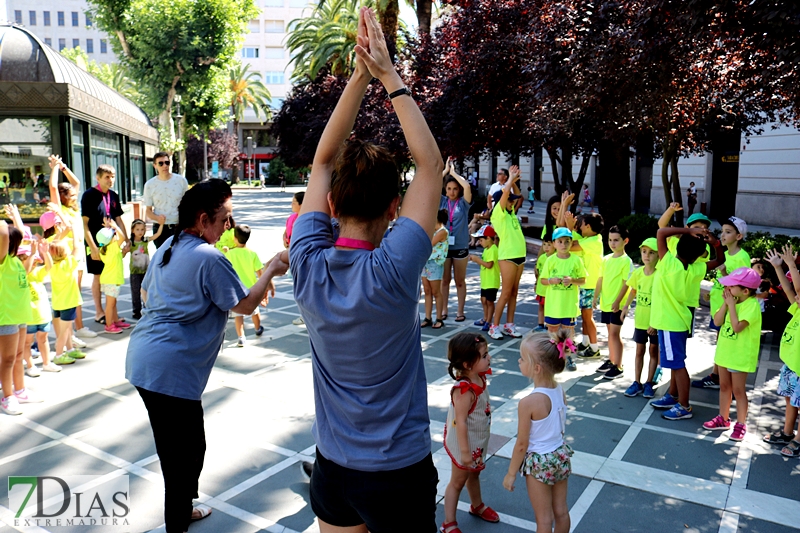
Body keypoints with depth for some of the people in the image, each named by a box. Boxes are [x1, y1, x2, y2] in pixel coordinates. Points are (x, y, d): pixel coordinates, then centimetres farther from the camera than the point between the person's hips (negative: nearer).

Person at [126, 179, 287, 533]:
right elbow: (244, 305, -10)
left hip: (143, 359, 10)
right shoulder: (209, 258, -16)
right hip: (170, 369, -10)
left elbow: (146, 294, 24)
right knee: (187, 451, 4)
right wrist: (270, 271, -1)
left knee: (175, 446, 22)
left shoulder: (167, 247, 11)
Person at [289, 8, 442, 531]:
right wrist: (390, 77, -10)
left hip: (333, 466, 4)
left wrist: (361, 75, -6)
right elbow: (431, 165, -16)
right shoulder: (392, 272, -26)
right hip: (398, 472, -4)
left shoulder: (309, 265, -15)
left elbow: (323, 160, -5)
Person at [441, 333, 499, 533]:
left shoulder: (480, 378, -8)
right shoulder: (464, 390, -35)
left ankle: (477, 506, 53)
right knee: (458, 481, 9)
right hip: (465, 443, -8)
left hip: (479, 441, 8)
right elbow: (460, 422, -30)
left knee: (474, 473, 29)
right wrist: (464, 451, -24)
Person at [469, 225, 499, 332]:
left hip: (492, 282, -10)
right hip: (485, 281, 10)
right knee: (484, 300, 18)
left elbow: (489, 265, -25)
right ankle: (485, 319, 31)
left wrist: (478, 259, -18)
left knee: (489, 301, -1)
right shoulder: (486, 249, 13)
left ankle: (489, 322, 8)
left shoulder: (493, 250, -18)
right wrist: (476, 259, 2)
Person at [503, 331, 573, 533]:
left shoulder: (528, 403, -29)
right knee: (561, 511, 23)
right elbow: (559, 427, 4)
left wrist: (511, 474, -6)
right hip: (561, 455, 6)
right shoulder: (560, 391, -9)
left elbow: (521, 444, -19)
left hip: (539, 462, -6)